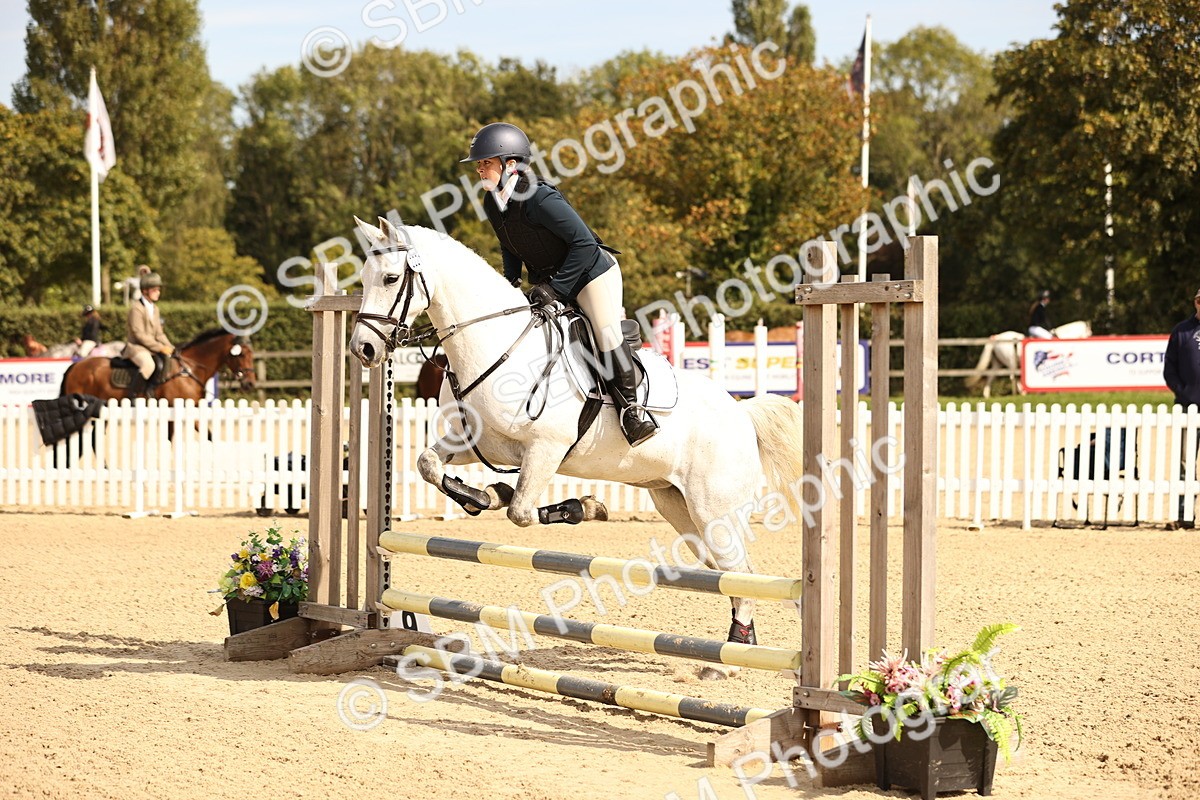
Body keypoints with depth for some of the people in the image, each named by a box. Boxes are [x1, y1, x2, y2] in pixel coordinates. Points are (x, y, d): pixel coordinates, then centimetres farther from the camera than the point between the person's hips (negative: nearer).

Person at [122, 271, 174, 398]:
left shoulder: (154, 309, 15)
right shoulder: (136, 308, -12)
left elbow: (159, 334, 17)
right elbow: (139, 335, -18)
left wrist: (170, 348, 1)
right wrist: (160, 348, -19)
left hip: (152, 347, 9)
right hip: (136, 347, -9)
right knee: (148, 365, -36)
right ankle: (131, 396, -31)